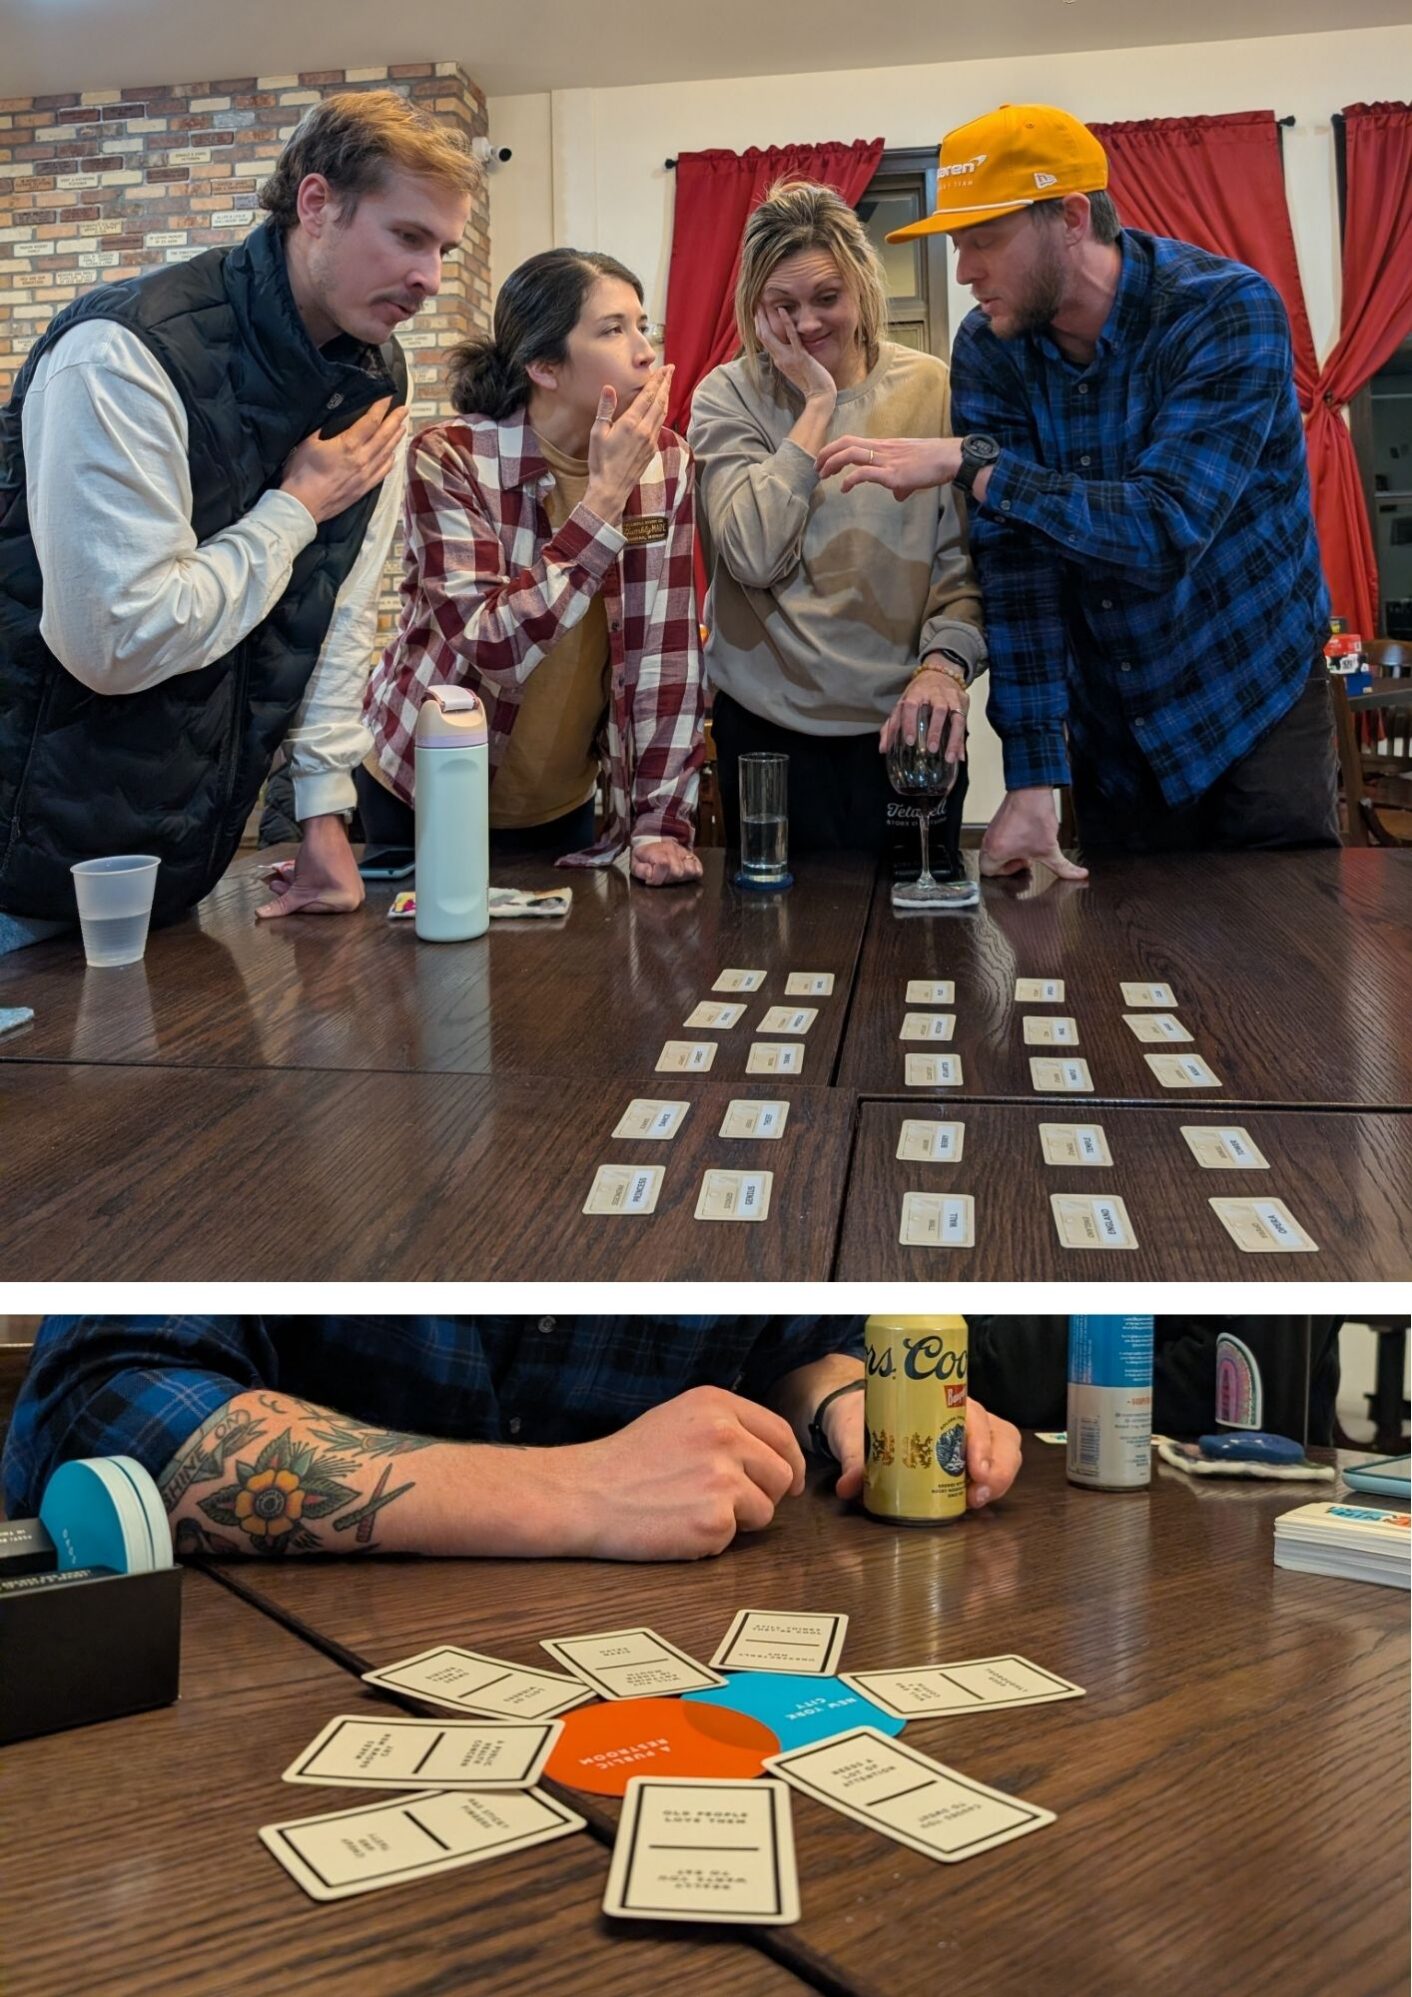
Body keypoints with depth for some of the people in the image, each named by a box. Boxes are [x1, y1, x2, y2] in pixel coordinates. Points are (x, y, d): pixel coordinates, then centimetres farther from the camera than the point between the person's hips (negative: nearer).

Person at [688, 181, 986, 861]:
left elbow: (965, 557, -1)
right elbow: (754, 556, -15)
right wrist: (817, 405, -11)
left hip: (907, 726, 1)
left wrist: (945, 661, -19)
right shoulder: (728, 397, 0)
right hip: (768, 730, -1)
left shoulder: (932, 389, 1)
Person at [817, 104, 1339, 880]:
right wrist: (1033, 776, -19)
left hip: (1255, 706, -4)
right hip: (1109, 731, 4)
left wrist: (970, 463, -33)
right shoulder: (988, 351, -7)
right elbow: (1012, 557, -12)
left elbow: (1169, 529, -31)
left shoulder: (1228, 313, -20)